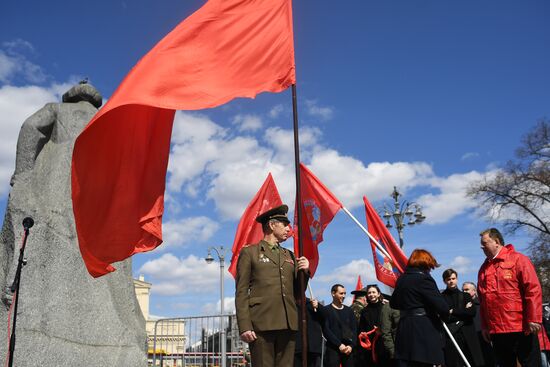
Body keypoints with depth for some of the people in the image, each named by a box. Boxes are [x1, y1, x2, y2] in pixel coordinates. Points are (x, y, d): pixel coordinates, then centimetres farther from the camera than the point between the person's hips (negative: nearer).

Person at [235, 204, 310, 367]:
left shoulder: (289, 256, 22)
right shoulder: (249, 252, 8)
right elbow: (241, 293, 1)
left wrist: (304, 272, 2)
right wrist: (244, 327, -11)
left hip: (288, 323, 5)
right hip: (261, 323, -4)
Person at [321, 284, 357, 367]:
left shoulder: (349, 310, 15)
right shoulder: (326, 310, 2)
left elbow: (354, 329, 11)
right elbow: (326, 330, -5)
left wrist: (351, 345, -5)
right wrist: (339, 345, -13)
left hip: (349, 349, 4)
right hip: (333, 349, -4)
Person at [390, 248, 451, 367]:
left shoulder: (401, 279, 13)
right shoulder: (423, 278, -11)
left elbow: (393, 303, 24)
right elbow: (438, 302, -16)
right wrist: (447, 311, 4)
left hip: (405, 328, 7)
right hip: (424, 329, -7)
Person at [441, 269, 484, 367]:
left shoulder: (465, 295, 14)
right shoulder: (442, 297, 3)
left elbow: (472, 312, -1)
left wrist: (453, 311, -7)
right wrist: (464, 312, -6)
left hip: (468, 336, 3)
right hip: (451, 336, -3)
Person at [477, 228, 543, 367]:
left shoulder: (518, 259, -3)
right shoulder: (484, 268, 14)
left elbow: (533, 289, -10)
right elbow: (482, 299, 15)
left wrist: (534, 319, -15)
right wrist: (484, 326, 12)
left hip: (521, 328, -5)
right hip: (496, 330, 6)